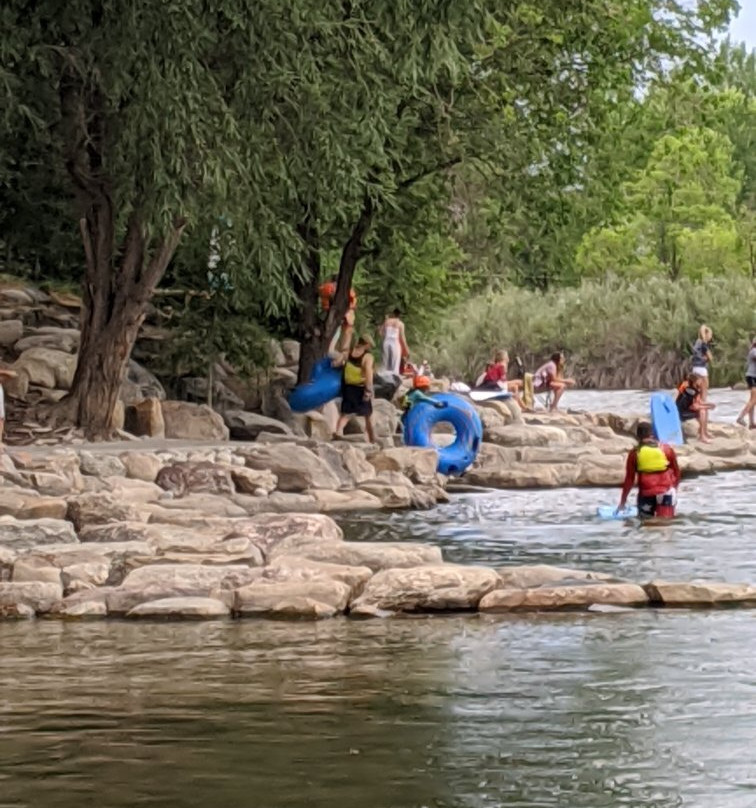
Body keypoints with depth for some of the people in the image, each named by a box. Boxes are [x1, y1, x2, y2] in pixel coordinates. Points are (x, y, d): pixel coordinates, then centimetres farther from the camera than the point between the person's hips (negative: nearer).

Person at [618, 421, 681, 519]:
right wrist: (674, 487, 27)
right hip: (665, 492, 0)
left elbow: (629, 479, 3)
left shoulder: (635, 453, 1)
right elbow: (676, 471, 11)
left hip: (646, 493, 0)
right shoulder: (666, 449, 4)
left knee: (644, 518, 18)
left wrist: (623, 501, 11)